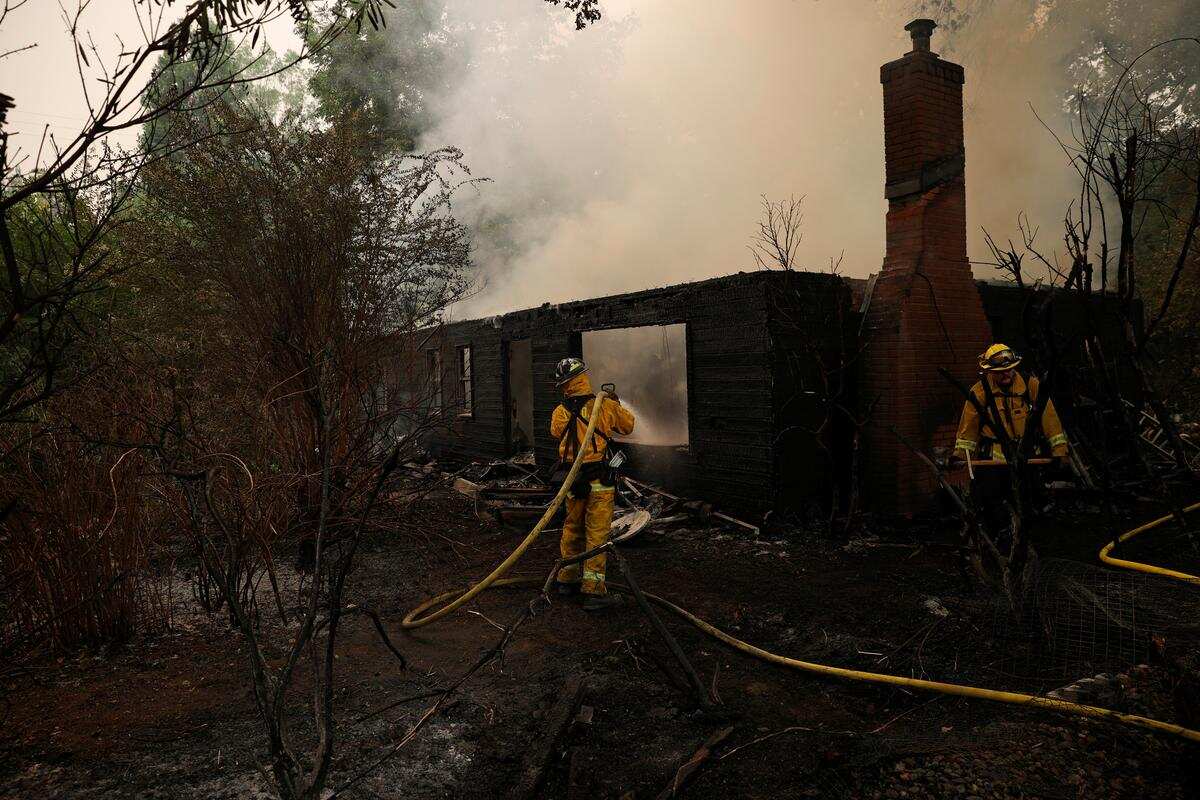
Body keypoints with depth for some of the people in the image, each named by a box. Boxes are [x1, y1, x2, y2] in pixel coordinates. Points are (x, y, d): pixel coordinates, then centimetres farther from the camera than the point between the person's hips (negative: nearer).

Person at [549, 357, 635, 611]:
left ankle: (567, 579, 32)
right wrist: (617, 405, 24)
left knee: (572, 529, 19)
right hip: (599, 480, -4)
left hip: (572, 479, 4)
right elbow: (628, 426, 7)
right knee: (597, 534, -1)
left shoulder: (559, 413, 0)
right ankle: (593, 591, 0)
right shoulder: (605, 406, -9)